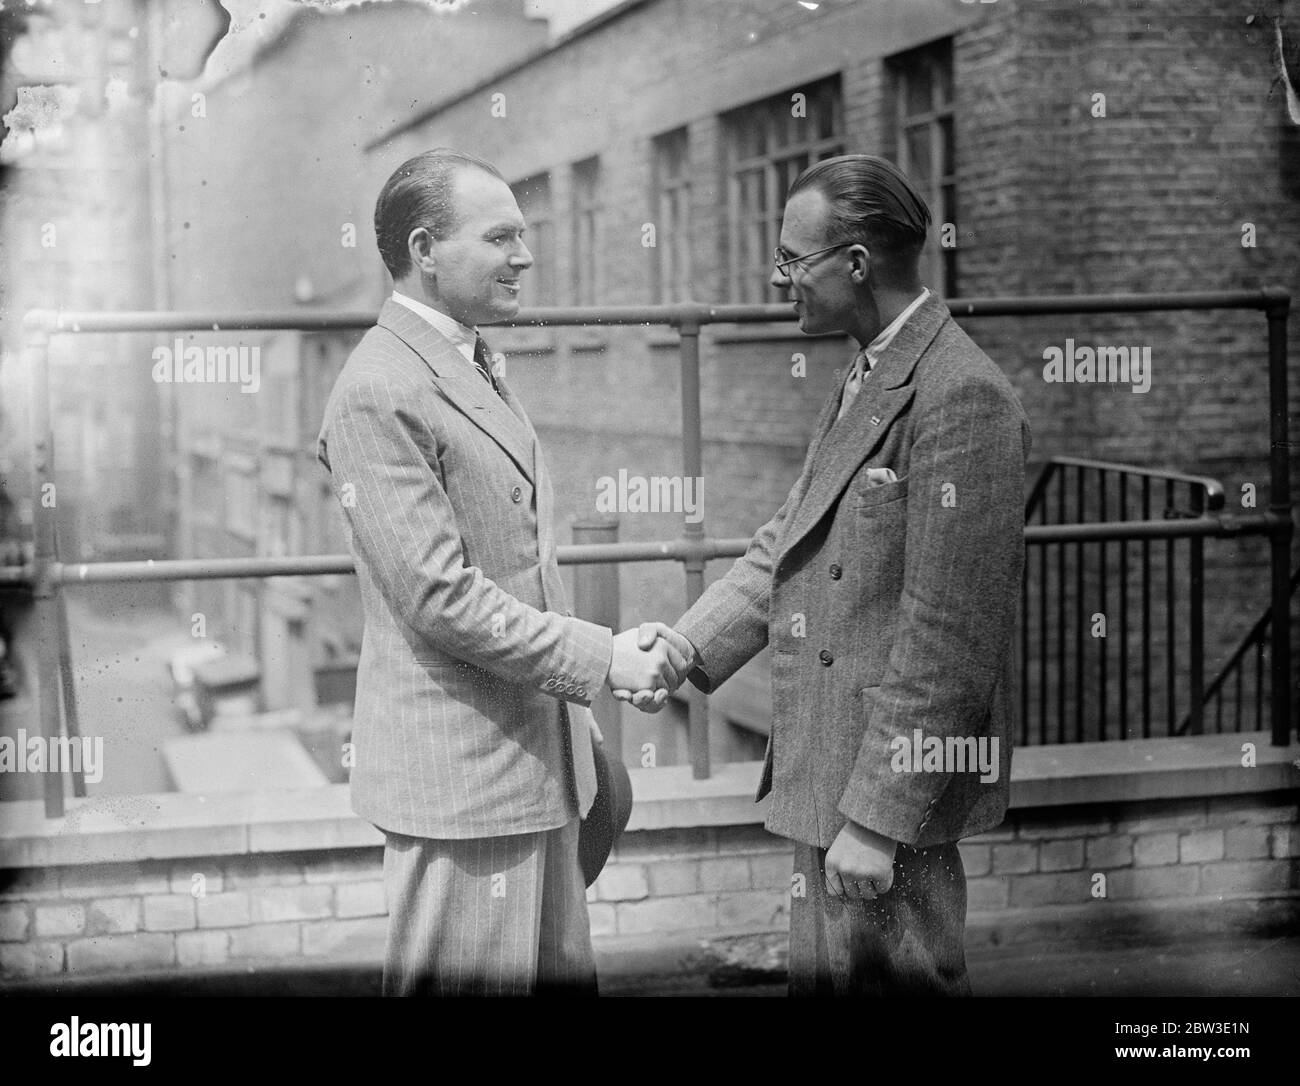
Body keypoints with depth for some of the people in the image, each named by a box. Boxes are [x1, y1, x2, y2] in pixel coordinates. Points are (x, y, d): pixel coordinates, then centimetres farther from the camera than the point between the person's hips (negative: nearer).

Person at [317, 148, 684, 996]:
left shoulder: (477, 368, 16)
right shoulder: (378, 393, -16)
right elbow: (439, 594, -21)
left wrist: (582, 725, 17)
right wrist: (600, 657, -17)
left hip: (538, 757, 9)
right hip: (459, 773, -9)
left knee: (563, 972, 15)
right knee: (469, 981, 0)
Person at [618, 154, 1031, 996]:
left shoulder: (961, 398, -19)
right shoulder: (870, 380, 12)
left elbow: (947, 641, -22)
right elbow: (788, 546, 13)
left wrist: (875, 819, -21)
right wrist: (687, 647, -2)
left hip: (892, 781, -9)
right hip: (830, 768, 10)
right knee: (825, 973, 19)